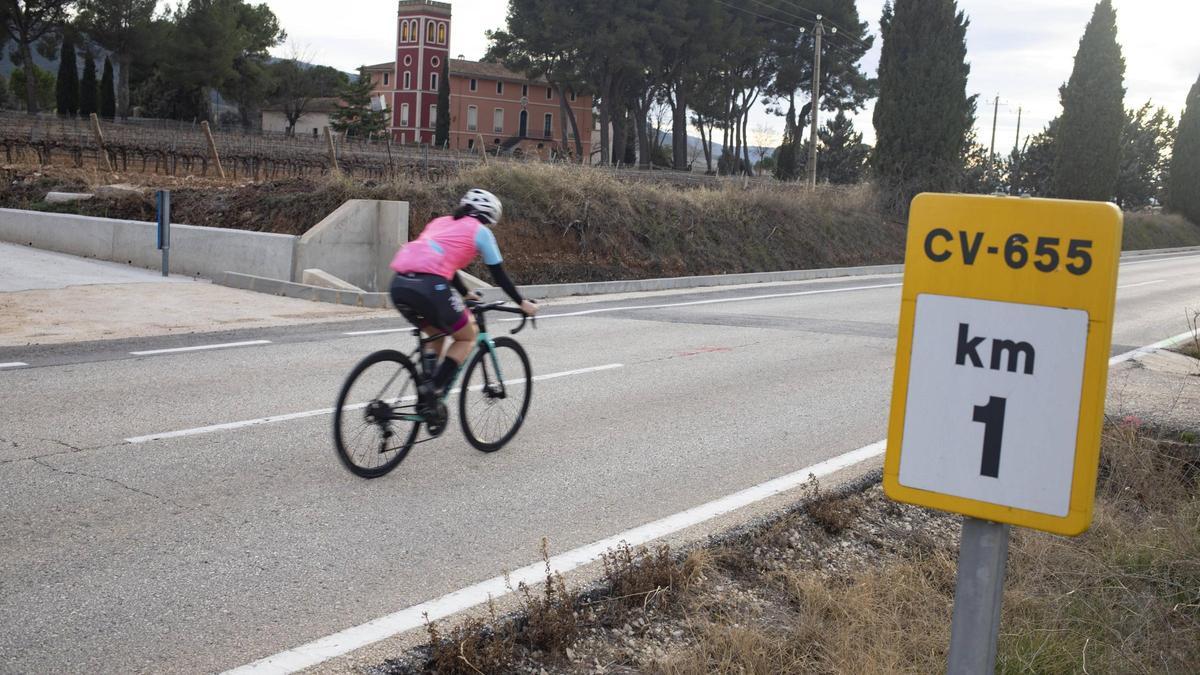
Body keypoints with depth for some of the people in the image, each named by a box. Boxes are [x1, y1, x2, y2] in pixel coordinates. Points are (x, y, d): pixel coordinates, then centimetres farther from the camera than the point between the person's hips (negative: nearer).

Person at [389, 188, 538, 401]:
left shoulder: (440, 222, 31)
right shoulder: (480, 231, 13)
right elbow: (499, 275, 16)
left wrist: (465, 294, 54)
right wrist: (522, 303, 28)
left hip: (399, 285, 7)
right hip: (429, 287, -7)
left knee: (436, 334, 29)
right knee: (467, 337, 16)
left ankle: (424, 398, 22)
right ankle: (434, 391, 1)